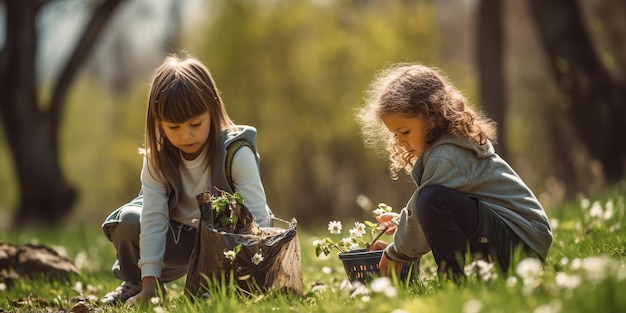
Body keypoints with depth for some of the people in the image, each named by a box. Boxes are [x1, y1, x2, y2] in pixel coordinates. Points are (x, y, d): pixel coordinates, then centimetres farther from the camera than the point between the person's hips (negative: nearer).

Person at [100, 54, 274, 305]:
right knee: (128, 221, -21)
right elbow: (153, 219, -21)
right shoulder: (158, 159, -15)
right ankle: (135, 284, 7)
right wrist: (149, 285, -27)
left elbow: (257, 219, -27)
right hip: (184, 236, 3)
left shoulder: (237, 154, -24)